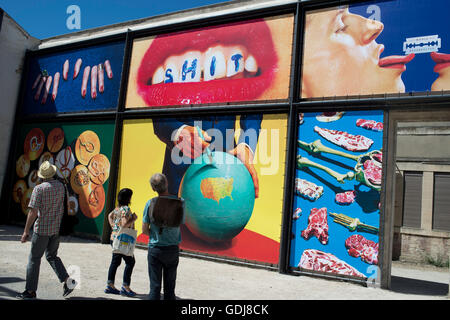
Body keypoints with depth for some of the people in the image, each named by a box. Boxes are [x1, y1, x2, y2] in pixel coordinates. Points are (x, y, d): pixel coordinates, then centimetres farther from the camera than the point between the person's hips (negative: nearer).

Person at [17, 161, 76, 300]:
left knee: (34, 258, 8)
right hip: (57, 228, 5)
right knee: (52, 256, 18)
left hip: (42, 228, -5)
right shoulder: (61, 186, 4)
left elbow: (33, 212, -16)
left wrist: (26, 232, -12)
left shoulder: (39, 188, -12)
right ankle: (67, 280, 3)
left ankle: (30, 290, 14)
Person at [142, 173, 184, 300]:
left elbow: (144, 230, -3)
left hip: (155, 248, -1)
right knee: (170, 287, 12)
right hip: (173, 248, 1)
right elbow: (181, 222, 4)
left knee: (155, 286, 6)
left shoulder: (150, 203, -9)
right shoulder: (180, 202, -9)